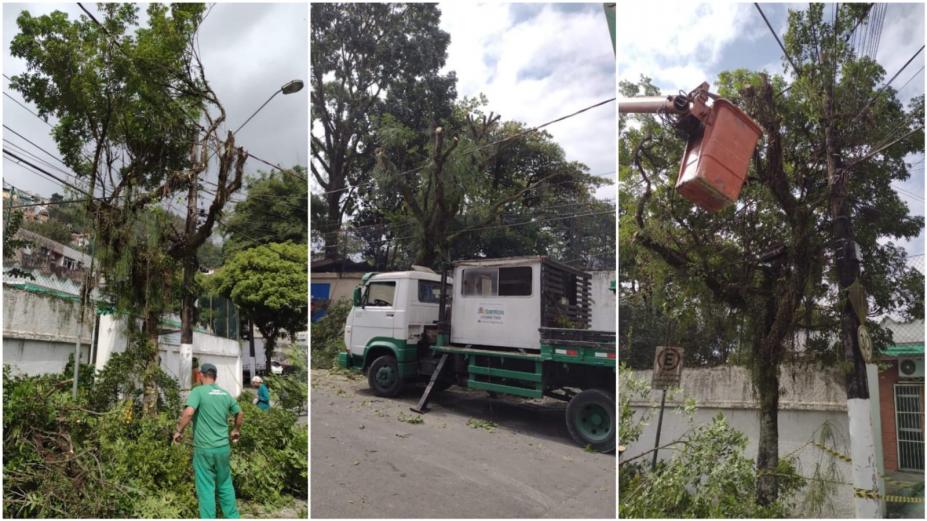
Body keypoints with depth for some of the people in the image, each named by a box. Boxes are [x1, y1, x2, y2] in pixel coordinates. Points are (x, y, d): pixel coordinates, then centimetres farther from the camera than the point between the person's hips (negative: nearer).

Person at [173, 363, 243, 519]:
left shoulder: (198, 391, -8)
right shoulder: (225, 393, 8)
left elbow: (188, 412, -24)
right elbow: (240, 414, 18)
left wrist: (179, 431, -9)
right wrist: (236, 430, 34)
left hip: (204, 448, -5)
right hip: (223, 447, 5)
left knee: (206, 488, 3)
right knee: (225, 485, 17)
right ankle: (232, 517, 23)